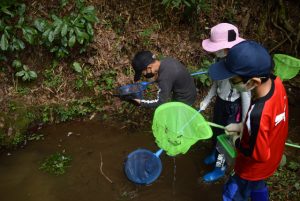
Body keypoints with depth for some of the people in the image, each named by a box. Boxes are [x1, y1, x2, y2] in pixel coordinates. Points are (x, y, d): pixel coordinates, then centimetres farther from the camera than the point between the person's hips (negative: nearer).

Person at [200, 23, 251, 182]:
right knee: (216, 130, 27)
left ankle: (220, 167, 39)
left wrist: (244, 123, -16)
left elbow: (246, 96, -23)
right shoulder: (222, 59, -11)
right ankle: (215, 153, 58)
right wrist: (207, 99, 10)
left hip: (233, 107, -7)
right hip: (220, 101, 7)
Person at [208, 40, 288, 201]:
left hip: (254, 167, -7)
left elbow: (259, 154, -29)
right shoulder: (275, 82, -21)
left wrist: (237, 142, -14)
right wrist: (243, 127, -5)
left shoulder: (259, 114, -45)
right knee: (257, 187, 36)